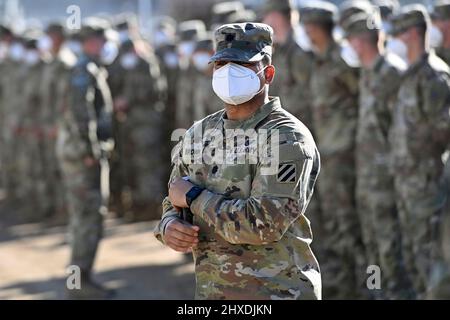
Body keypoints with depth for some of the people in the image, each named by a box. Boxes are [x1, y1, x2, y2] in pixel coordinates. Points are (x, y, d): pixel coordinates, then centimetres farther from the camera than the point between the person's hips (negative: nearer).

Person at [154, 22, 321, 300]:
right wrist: (169, 228, -9)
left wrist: (194, 196, -13)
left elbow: (263, 224, -22)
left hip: (278, 291, -6)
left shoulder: (288, 137, -13)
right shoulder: (200, 134, 7)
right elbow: (174, 205, 14)